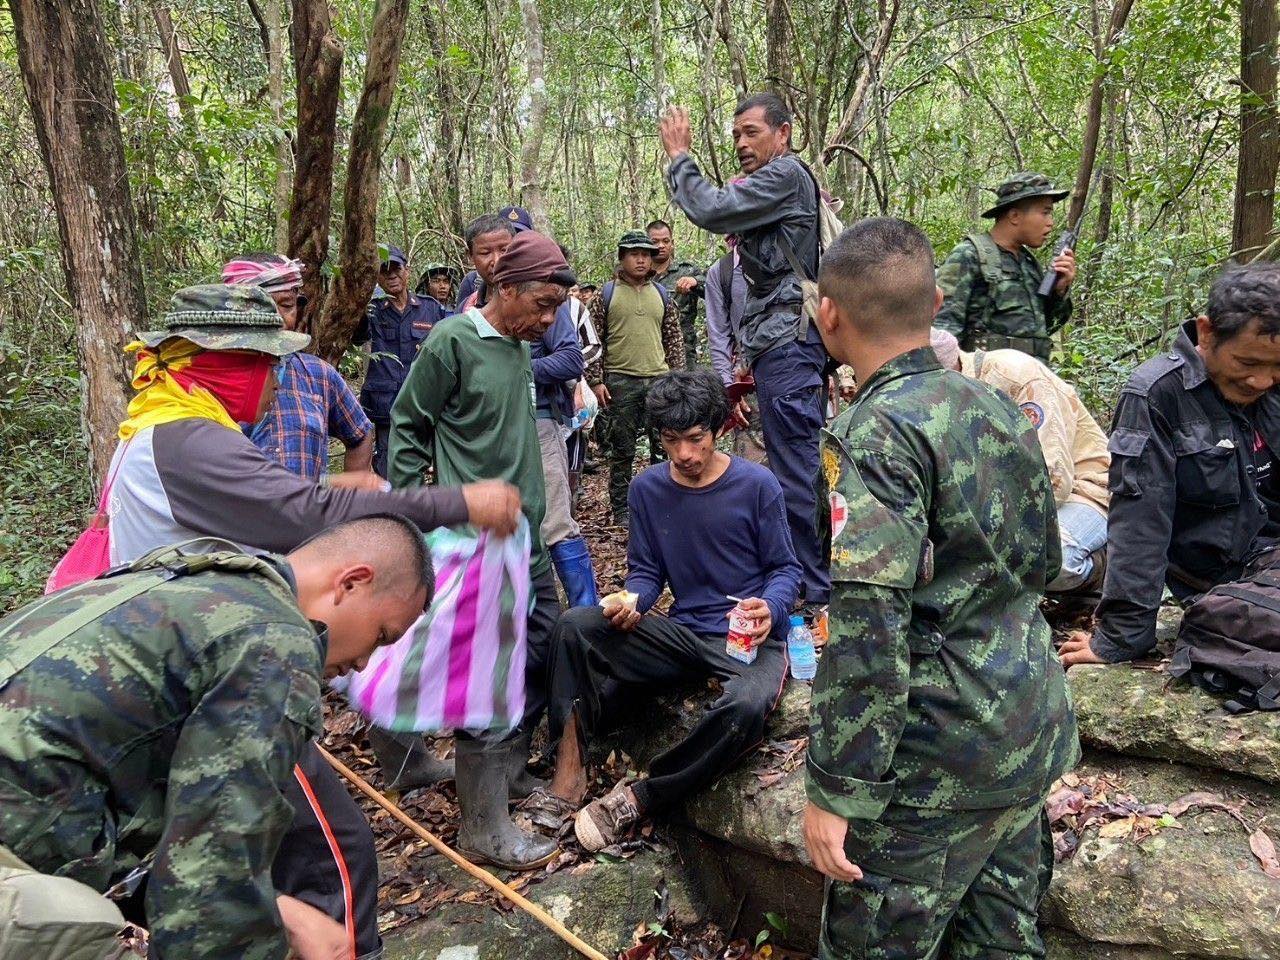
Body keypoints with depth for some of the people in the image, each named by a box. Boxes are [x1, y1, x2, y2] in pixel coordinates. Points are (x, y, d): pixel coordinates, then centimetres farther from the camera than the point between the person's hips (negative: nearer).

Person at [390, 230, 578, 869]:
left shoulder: (521, 347, 13)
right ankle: (483, 826, 7)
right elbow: (407, 426, -6)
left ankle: (510, 768, 35)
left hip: (525, 532, 9)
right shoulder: (453, 340, -10)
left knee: (545, 648, 15)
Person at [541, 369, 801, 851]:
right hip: (684, 633, 4)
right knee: (575, 625, -19)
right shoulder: (648, 489, 2)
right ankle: (569, 771, -15)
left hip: (751, 639, -3)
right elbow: (645, 570, 8)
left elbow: (785, 568, -2)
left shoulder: (756, 485, -8)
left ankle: (637, 798, -17)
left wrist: (771, 608, -24)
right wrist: (632, 602, -16)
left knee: (744, 707, -38)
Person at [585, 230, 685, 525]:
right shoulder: (606, 295, 1)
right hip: (621, 382, -3)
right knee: (622, 450, 4)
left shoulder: (661, 295, 11)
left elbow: (674, 339, 14)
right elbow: (594, 340, 0)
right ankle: (621, 509, 14)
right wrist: (596, 380, -6)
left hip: (660, 379, 3)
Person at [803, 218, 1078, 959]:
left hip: (940, 758, -8)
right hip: (1032, 732, 8)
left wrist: (835, 788, -19)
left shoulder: (875, 434, -19)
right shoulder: (996, 406, 6)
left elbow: (867, 629, -24)